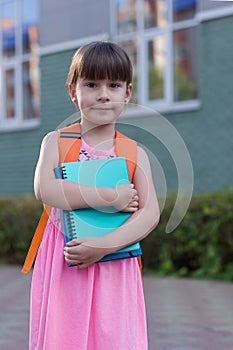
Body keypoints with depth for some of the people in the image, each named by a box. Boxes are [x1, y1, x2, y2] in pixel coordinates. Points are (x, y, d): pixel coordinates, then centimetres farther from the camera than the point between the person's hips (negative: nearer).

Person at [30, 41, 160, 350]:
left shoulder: (134, 153, 5)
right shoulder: (57, 142, 3)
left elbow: (151, 213, -5)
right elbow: (45, 190, -15)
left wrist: (105, 245, -19)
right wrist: (111, 197, -17)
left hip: (114, 267, 1)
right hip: (63, 265, -1)